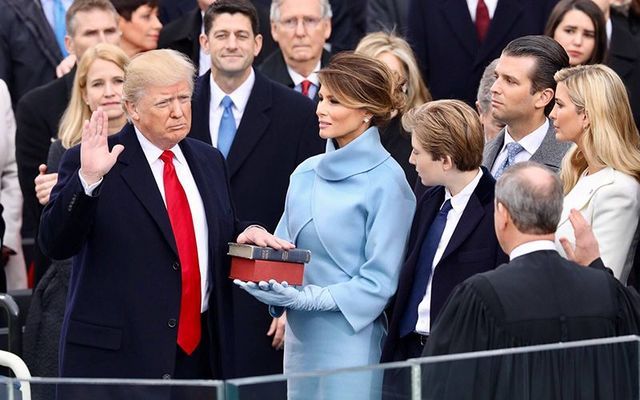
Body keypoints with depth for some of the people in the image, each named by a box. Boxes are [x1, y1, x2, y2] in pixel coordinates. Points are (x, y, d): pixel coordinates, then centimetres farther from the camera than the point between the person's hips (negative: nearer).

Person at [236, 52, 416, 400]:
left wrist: (310, 299, -17)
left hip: (351, 341, -6)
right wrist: (269, 285, -6)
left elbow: (380, 280, -10)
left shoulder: (386, 181, -9)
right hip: (300, 336, 6)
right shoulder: (306, 173, 9)